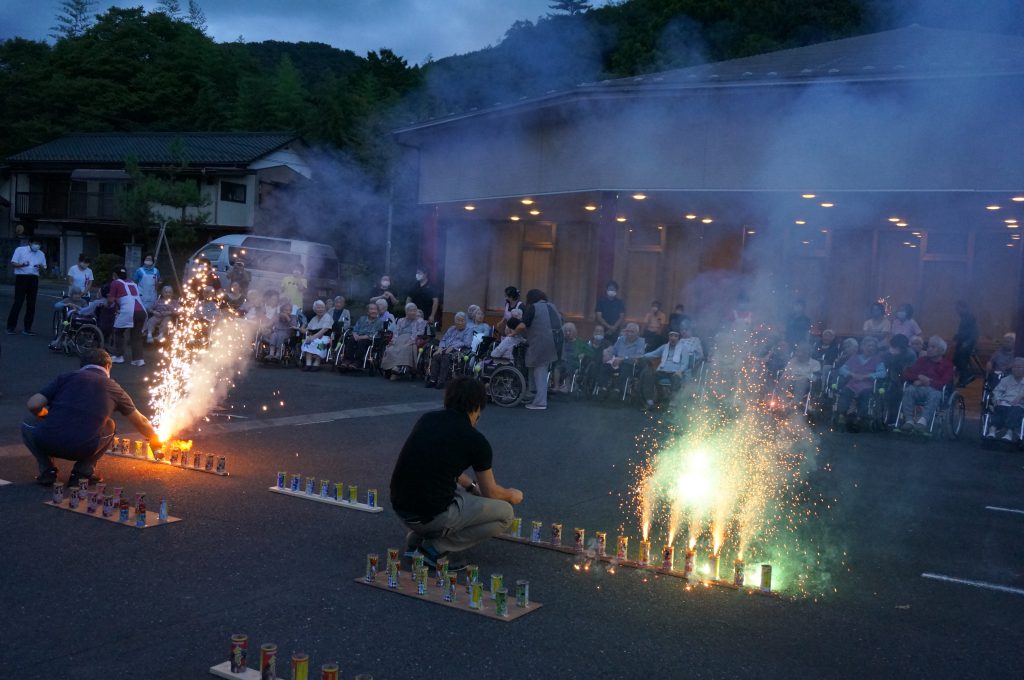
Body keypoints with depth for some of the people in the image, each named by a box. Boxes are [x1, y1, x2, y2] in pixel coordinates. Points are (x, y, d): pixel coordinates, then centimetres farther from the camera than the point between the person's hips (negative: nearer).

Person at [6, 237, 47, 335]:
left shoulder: (41, 254, 14)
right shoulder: (20, 250, 2)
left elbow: (44, 267, 17)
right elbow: (13, 263, -2)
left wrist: (41, 267, -7)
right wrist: (22, 265, -22)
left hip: (34, 279, 4)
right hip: (21, 277, -4)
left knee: (31, 304, 4)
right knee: (18, 302, -8)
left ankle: (27, 328, 9)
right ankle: (10, 327, -3)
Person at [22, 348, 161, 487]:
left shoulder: (67, 377, 17)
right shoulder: (113, 387, 21)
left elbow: (33, 405, 7)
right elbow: (140, 422, 32)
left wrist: (45, 415, 31)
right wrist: (155, 440, 52)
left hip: (48, 443, 0)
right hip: (84, 449, 0)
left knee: (28, 424, 32)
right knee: (109, 425, 31)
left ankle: (47, 471, 15)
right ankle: (84, 471, 14)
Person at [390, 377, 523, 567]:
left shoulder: (427, 419, 9)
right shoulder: (476, 440, -6)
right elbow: (490, 492, 9)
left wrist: (471, 486, 30)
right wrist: (512, 495, 30)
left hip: (399, 507, 7)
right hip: (432, 516, -7)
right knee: (505, 513, 9)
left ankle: (416, 537, 17)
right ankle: (436, 548, 0)